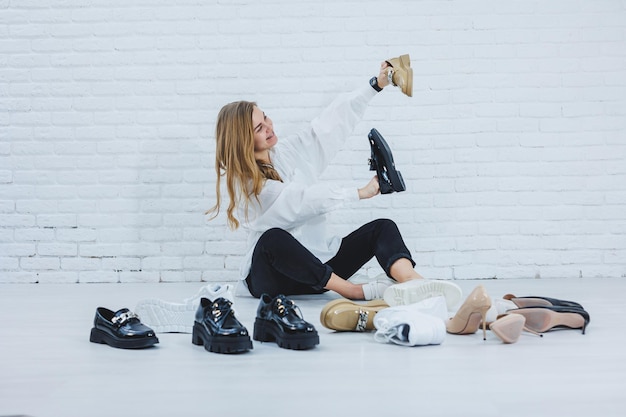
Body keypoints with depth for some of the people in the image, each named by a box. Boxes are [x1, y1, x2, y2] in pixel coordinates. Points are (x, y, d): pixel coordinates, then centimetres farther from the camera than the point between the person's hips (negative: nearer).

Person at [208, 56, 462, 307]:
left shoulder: (290, 152, 8)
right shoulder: (241, 181, -12)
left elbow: (331, 121, 9)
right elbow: (300, 199, -19)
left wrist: (376, 85, 3)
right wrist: (360, 193, -16)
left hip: (317, 265, 6)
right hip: (269, 276, -6)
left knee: (382, 228, -14)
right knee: (272, 239, -39)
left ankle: (417, 284, -45)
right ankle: (361, 292, -42)